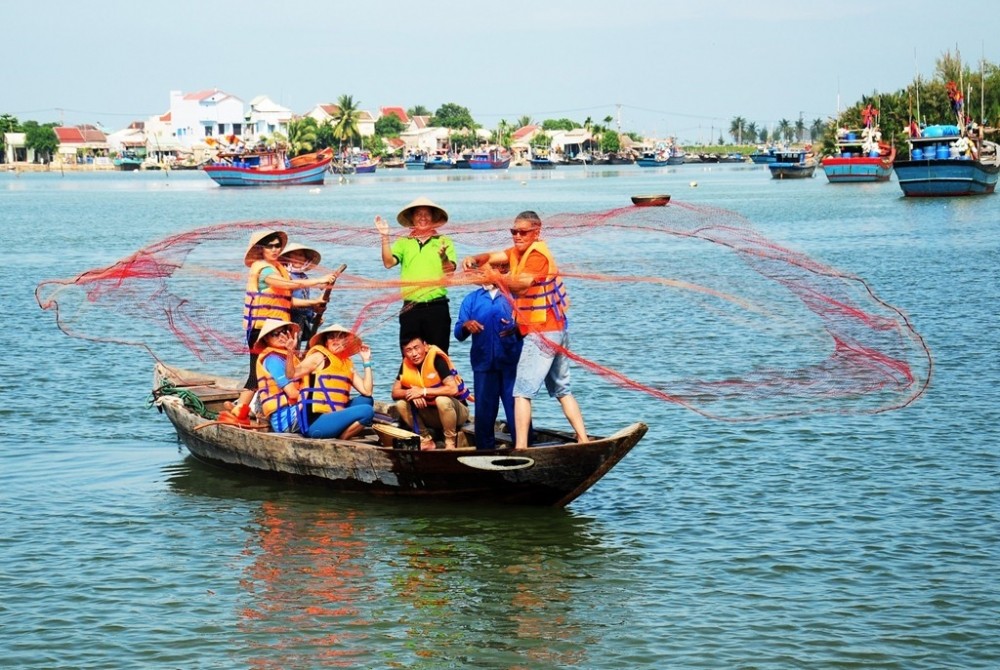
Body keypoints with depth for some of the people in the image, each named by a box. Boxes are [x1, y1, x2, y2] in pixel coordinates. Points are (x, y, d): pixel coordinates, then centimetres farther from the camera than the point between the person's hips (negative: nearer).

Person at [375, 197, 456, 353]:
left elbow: (450, 273, -5)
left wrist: (444, 257, -26)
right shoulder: (403, 242, 10)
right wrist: (385, 237, -12)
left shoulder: (444, 241, 5)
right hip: (410, 308, 2)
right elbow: (388, 263, -4)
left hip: (437, 307, -2)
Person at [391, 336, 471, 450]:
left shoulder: (437, 358, -22)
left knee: (442, 400, -36)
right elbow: (395, 393, -5)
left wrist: (423, 392, -28)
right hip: (432, 413, 6)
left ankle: (450, 442, -15)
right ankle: (426, 440, -3)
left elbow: (453, 389, -32)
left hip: (457, 411, -6)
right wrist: (412, 394, -25)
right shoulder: (406, 364, -5)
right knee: (401, 404, -12)